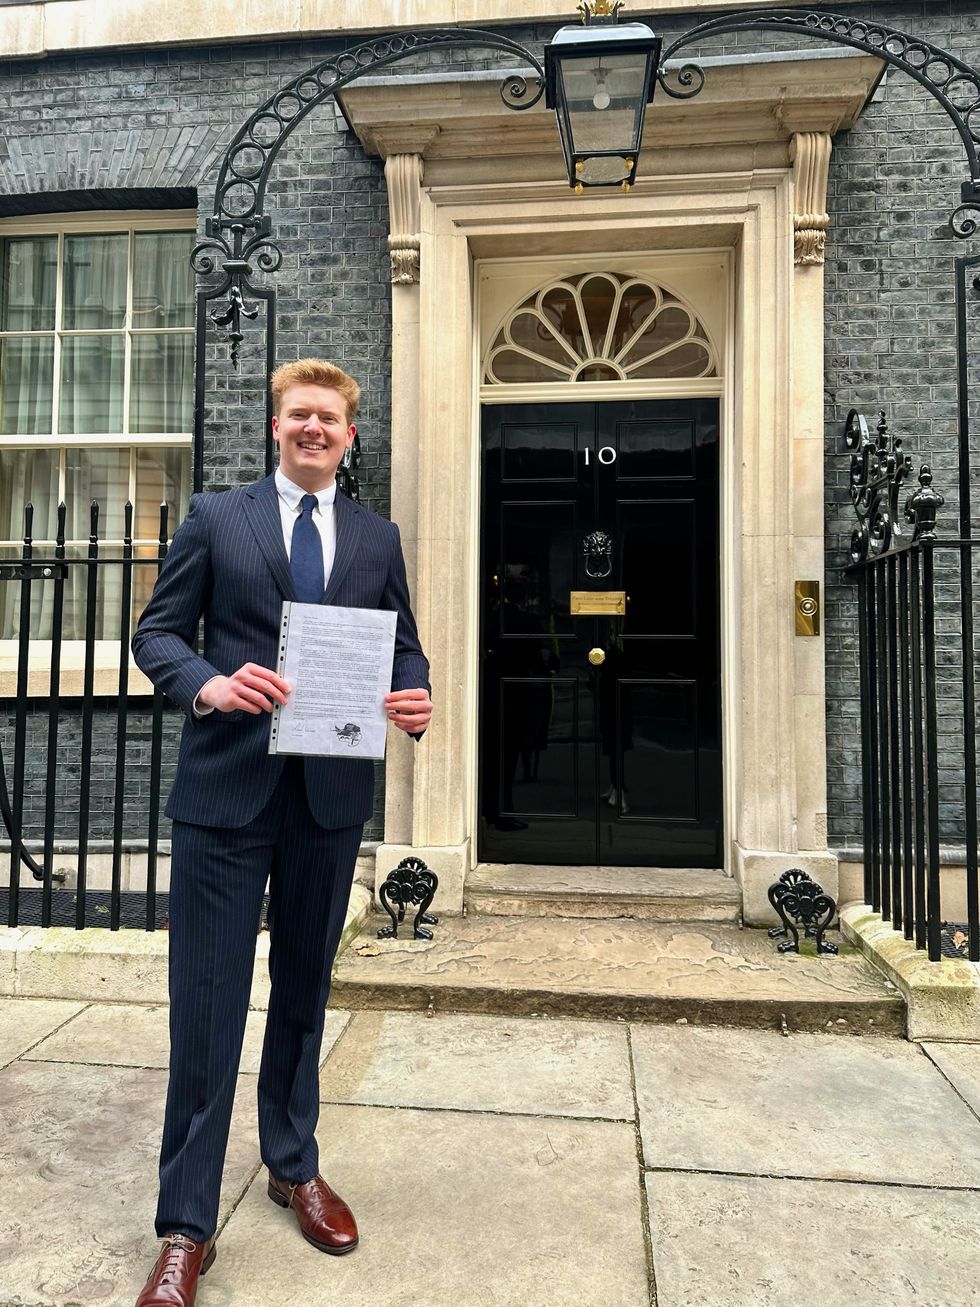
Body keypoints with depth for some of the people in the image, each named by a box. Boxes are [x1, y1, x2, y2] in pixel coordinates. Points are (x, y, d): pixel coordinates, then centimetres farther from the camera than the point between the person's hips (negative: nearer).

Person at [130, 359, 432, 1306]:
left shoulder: (378, 538, 12)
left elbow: (403, 646, 12)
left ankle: (294, 1167, 38)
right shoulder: (215, 517, 6)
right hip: (226, 787, -2)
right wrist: (207, 684, -19)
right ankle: (186, 1225, 19)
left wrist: (414, 701, -10)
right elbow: (157, 630, 2)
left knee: (304, 991, 17)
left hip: (331, 792, 3)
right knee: (206, 1001, 2)